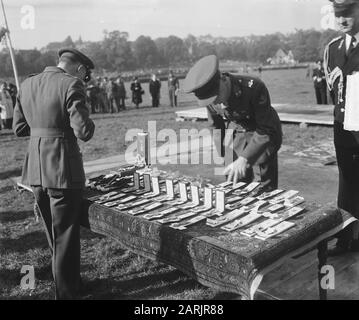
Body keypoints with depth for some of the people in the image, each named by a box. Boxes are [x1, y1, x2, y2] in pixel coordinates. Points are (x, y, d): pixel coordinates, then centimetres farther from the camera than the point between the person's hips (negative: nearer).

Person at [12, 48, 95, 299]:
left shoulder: (27, 84, 9)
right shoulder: (71, 85, -13)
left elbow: (19, 128, 14)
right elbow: (83, 132, -19)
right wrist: (87, 121, 1)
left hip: (36, 171, 7)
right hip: (63, 170, -7)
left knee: (56, 235, 22)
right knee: (66, 237, 8)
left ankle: (73, 282, 40)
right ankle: (66, 292, 22)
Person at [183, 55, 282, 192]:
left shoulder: (253, 87, -33)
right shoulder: (210, 99, -17)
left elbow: (266, 131, -31)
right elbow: (216, 127, 1)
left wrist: (244, 159, -37)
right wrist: (222, 156, -6)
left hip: (264, 135, -4)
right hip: (238, 137, 4)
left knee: (268, 188, 3)